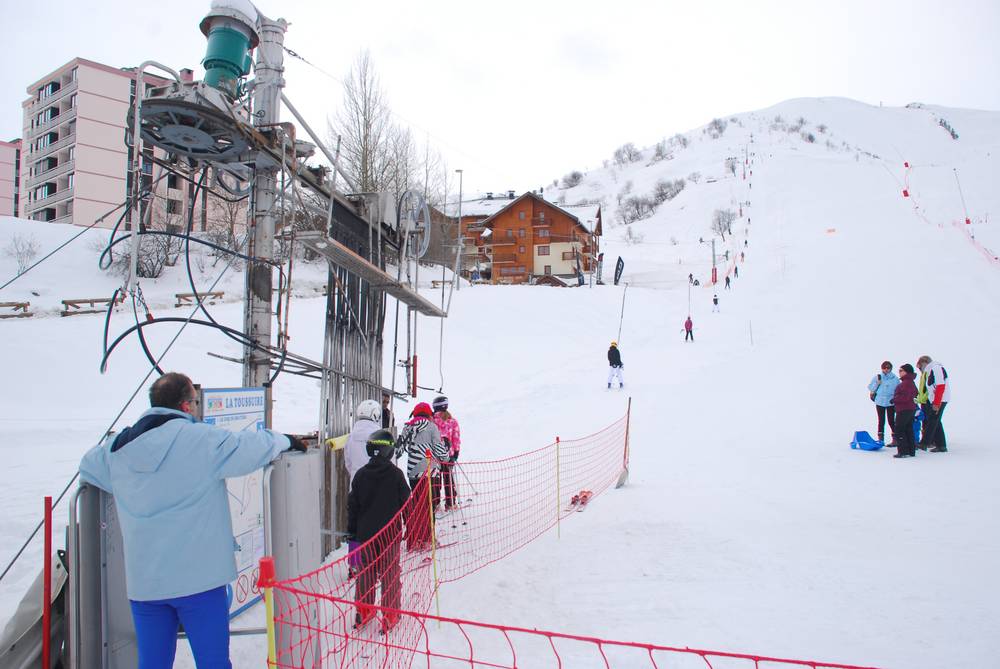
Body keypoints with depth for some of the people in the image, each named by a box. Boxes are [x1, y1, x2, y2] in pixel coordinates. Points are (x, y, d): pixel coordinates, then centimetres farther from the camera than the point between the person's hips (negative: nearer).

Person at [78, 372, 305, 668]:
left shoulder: (116, 448, 5)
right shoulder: (204, 439, -13)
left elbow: (87, 465, 24)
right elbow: (255, 445, -10)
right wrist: (286, 440, 10)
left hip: (143, 580, 5)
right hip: (199, 577, -5)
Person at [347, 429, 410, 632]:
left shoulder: (361, 474, -3)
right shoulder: (395, 474, -10)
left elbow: (353, 504, 3)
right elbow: (405, 501, -3)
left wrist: (352, 530, 12)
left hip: (365, 533, 3)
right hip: (390, 532, -2)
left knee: (366, 572, 14)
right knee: (390, 573, 6)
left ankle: (363, 611, 22)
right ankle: (390, 614, 11)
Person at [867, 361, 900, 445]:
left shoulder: (895, 378, -2)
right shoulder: (877, 377, 0)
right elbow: (871, 388, 2)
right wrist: (877, 383, -12)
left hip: (890, 403, -1)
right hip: (879, 402, 2)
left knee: (891, 421, -2)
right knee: (881, 421, 8)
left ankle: (895, 439, 5)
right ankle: (880, 439, 14)